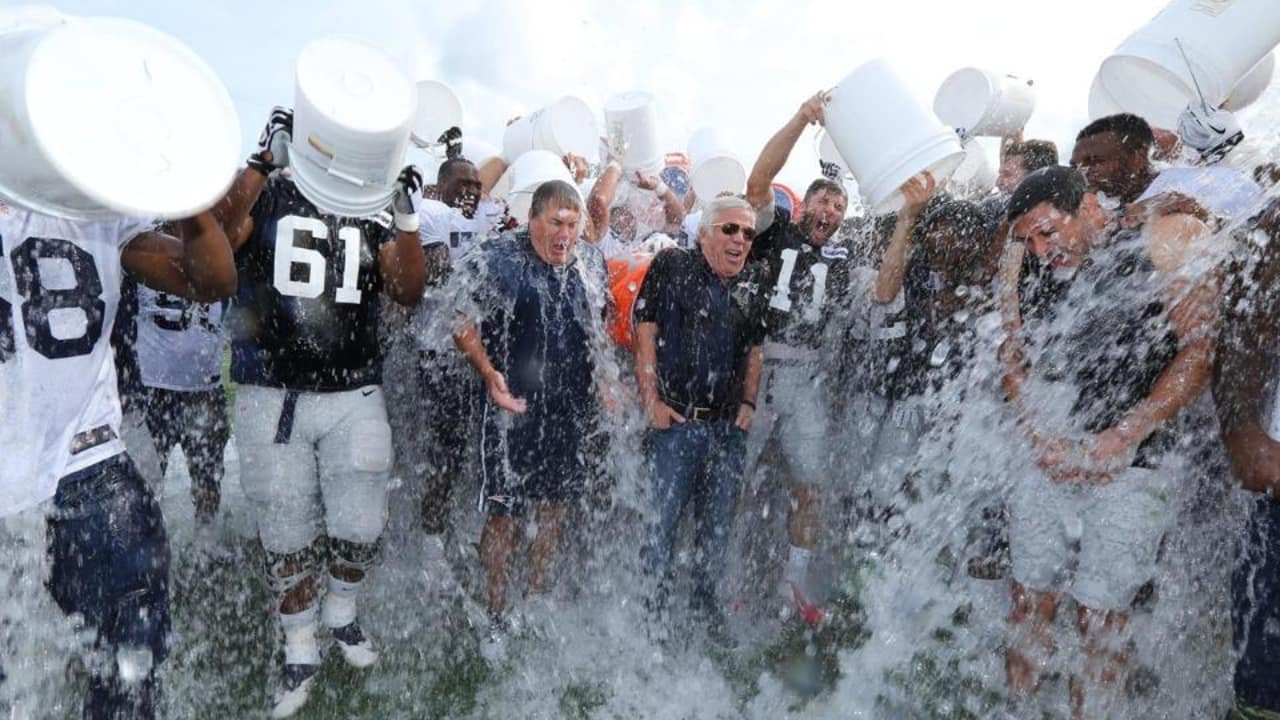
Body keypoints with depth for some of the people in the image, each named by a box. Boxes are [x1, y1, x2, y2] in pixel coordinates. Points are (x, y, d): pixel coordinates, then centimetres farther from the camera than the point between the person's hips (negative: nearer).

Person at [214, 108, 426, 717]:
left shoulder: (374, 212, 8)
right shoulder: (265, 194, -1)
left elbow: (408, 292, 1)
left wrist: (407, 219, -9)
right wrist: (264, 160, -23)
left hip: (355, 397, 2)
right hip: (271, 398, -2)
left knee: (360, 530, 6)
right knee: (287, 539, 9)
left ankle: (341, 616, 37)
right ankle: (300, 655, 30)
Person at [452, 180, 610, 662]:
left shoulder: (591, 264, 7)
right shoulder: (498, 260, -9)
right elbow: (464, 327, -7)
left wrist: (601, 383, 10)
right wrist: (491, 375, -19)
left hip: (574, 410, 5)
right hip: (515, 408, -5)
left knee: (556, 508, 16)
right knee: (504, 513, 0)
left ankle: (537, 597, 35)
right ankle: (497, 617, 17)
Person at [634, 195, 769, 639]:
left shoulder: (754, 284, 11)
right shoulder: (671, 266, -2)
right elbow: (645, 334, -5)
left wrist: (748, 404, 8)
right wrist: (652, 401, -10)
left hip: (729, 425, 5)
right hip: (675, 420, -4)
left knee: (718, 523, 13)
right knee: (662, 517, 0)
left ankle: (706, 602, 30)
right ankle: (653, 607, 16)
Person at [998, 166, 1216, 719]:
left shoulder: (1169, 241, -6)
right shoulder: (1022, 260, 2)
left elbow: (1201, 351, -6)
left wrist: (1122, 437, -12)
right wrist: (1042, 439, -6)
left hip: (1129, 463, -3)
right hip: (1044, 459, 3)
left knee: (1100, 618, 2)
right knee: (1027, 606, 8)